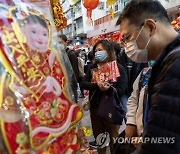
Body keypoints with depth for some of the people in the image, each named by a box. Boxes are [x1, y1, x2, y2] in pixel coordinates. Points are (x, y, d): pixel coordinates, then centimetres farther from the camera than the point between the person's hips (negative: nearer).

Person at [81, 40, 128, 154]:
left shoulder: (118, 68, -9)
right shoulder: (93, 68, 5)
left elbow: (121, 91, -16)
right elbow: (83, 83, -7)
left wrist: (108, 88, -35)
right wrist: (97, 85, -26)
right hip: (95, 107, 5)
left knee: (113, 139, 11)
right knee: (98, 138, 19)